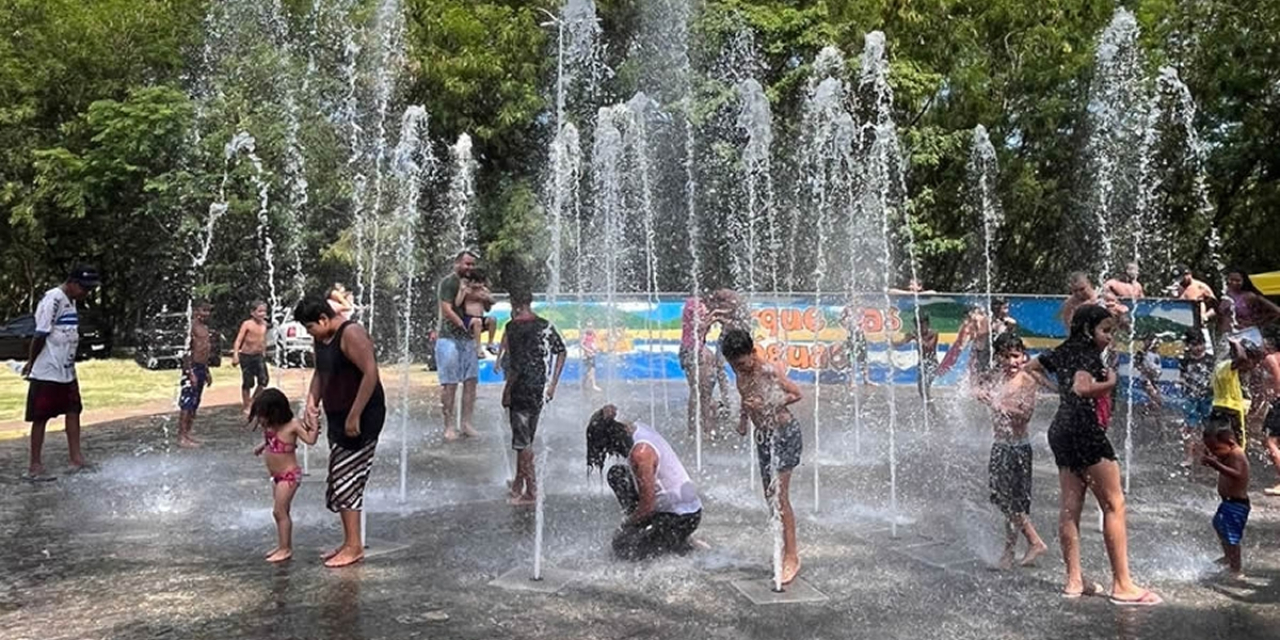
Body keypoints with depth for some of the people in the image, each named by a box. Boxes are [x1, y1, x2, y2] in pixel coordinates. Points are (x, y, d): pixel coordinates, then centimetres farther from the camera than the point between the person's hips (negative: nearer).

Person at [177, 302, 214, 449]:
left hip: (202, 368, 9)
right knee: (186, 404, -6)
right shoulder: (192, 327, -13)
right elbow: (186, 351, -18)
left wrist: (207, 371, 22)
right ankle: (181, 437, -2)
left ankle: (187, 434, 21)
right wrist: (190, 372, -22)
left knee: (195, 404, 13)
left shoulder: (205, 327, 15)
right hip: (192, 368, -9)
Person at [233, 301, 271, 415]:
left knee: (264, 379, -6)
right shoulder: (247, 324, -14)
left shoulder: (264, 324, 3)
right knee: (248, 383, 3)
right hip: (246, 356, -5)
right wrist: (235, 355, -27)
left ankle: (253, 401, 17)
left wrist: (264, 353, 22)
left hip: (259, 356, 5)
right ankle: (247, 407, 16)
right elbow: (239, 340, -17)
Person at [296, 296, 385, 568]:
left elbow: (371, 374, -26)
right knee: (341, 480, 12)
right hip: (337, 417, 10)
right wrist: (311, 404, 5)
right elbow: (320, 374, 21)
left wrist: (355, 416, -26)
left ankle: (355, 546, 1)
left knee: (346, 479, -7)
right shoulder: (322, 339, 10)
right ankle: (349, 542, 21)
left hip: (362, 418, -10)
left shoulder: (351, 334, -19)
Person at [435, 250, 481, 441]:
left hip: (467, 339, 7)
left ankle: (466, 424, 11)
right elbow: (447, 310, -14)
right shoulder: (448, 282, -6)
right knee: (450, 384, -5)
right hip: (449, 338, -7)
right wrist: (464, 326, -18)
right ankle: (449, 427, -1)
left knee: (471, 381, 5)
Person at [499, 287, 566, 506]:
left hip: (522, 389, -7)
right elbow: (561, 352, 11)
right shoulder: (546, 326, 6)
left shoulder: (515, 327, -12)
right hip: (539, 388, 7)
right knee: (526, 438, 17)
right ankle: (519, 483, 30)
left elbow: (517, 365, -14)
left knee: (523, 442, 0)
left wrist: (507, 390, -7)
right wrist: (552, 385, 14)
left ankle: (531, 491, 5)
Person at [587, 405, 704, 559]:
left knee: (624, 549, -10)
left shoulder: (640, 453, -29)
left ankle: (682, 544, 1)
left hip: (683, 518, -10)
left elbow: (648, 505, -23)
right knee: (616, 474, 8)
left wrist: (626, 525, -6)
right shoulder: (637, 428, -1)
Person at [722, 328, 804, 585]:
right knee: (770, 495, 10)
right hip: (763, 436, 8)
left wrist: (767, 404, -23)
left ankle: (791, 556, -4)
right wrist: (744, 418, 9)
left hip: (784, 433, -8)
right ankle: (787, 550, 21)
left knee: (779, 495, -10)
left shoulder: (769, 370, -19)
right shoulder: (740, 373, 2)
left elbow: (797, 394, -13)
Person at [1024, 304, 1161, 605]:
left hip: (1061, 431, 9)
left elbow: (1029, 368, 27)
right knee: (1114, 504, -4)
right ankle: (1122, 585, -4)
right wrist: (1109, 382, -10)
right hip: (1085, 430, -9)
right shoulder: (1088, 354, -9)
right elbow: (1081, 388, -25)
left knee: (1069, 507, 8)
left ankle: (1074, 580, 12)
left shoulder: (1062, 352, 16)